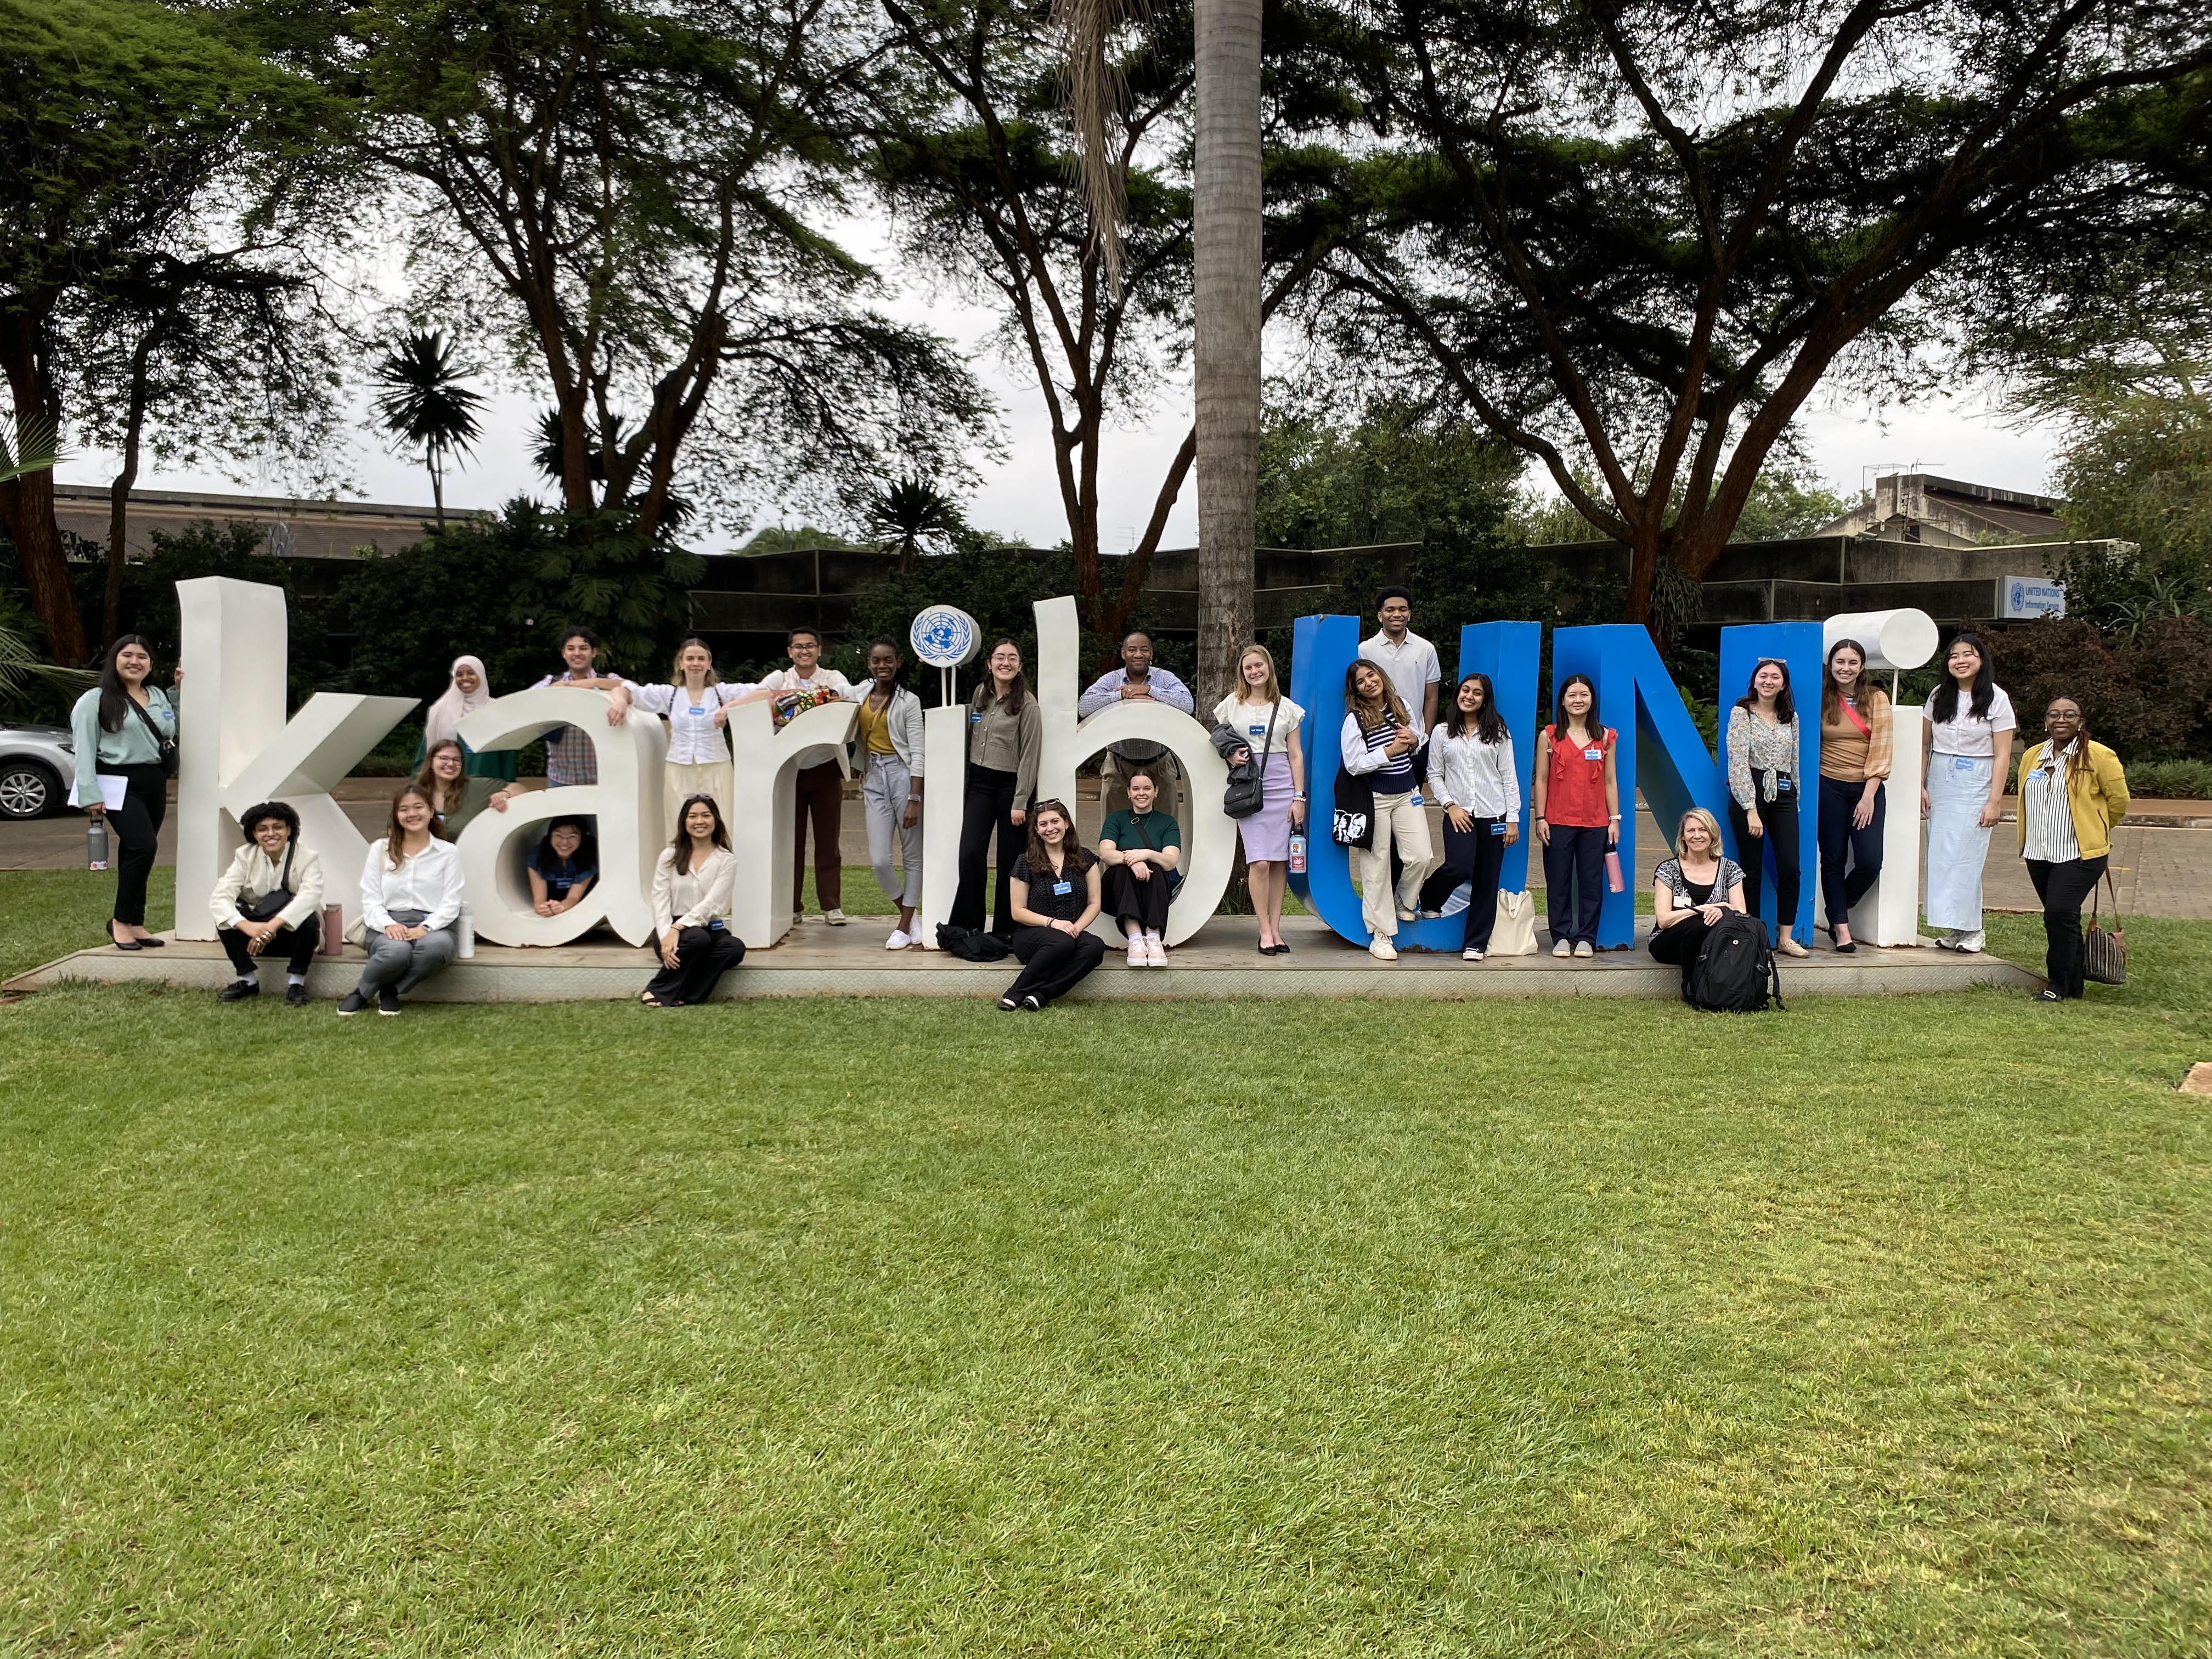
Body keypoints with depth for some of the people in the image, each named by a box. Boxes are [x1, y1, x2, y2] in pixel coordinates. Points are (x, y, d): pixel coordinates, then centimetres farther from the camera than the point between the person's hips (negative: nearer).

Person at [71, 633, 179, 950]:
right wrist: (90, 793, -15)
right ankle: (121, 921, -5)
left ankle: (134, 924, 16)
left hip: (154, 782, 6)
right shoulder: (97, 699, -2)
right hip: (119, 784, -6)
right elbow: (85, 749, -7)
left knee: (135, 852, 11)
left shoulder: (158, 696, 15)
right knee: (144, 846, -18)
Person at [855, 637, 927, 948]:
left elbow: (917, 753, -8)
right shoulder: (860, 697, 9)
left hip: (902, 775, -4)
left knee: (912, 856, 3)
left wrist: (914, 799, -13)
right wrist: (862, 786, 10)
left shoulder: (908, 701, -5)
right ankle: (909, 914, 20)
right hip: (874, 778, 4)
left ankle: (904, 928, 13)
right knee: (879, 861, -3)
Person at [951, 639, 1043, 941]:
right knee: (970, 853, -7)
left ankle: (1005, 930, 11)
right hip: (979, 783, 5)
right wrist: (965, 785, 12)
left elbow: (1030, 756, -11)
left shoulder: (1026, 704, -8)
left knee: (1010, 860, 2)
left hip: (1010, 785, -4)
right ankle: (969, 926, 2)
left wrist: (1021, 802, -15)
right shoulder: (980, 695, 10)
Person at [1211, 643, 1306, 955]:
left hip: (1282, 787, 1)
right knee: (1260, 862, -11)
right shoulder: (1232, 704, 8)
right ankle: (1265, 931, -3)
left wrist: (1299, 797, 1)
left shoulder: (1286, 707, 8)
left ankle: (1276, 928, 9)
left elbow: (1296, 755, 8)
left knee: (1280, 862, 0)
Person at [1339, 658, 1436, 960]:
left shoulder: (1400, 707, 9)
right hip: (1374, 798, -5)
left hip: (1407, 793, 5)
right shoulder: (1354, 720, -8)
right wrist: (1391, 750, -17)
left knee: (1421, 856, -5)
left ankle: (1405, 902, 27)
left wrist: (1414, 741, -3)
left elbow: (1418, 745, 21)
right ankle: (1381, 935, 9)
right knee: (1377, 865, 0)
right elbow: (1353, 765, -15)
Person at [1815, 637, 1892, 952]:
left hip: (1868, 789, 0)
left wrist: (1869, 796, -9)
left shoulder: (1877, 699, 1)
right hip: (1829, 787, 0)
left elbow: (1881, 749, -3)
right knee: (1833, 859, 3)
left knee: (1870, 862, -6)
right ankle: (1841, 927, 12)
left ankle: (1837, 911, 18)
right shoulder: (1821, 700, 2)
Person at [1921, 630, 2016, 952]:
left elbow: (2002, 755, -6)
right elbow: (1924, 744, 11)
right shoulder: (1939, 696, 7)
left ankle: (1971, 929, 3)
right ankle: (1953, 928, 10)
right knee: (1940, 858, 2)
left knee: (1966, 858, -7)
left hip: (1975, 784, -4)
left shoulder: (1996, 699, -4)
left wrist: (1995, 801, -11)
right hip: (1940, 783, 4)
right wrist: (1920, 786, 3)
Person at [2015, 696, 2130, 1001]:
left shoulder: (2099, 756, -7)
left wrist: (2096, 830, 12)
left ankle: (2058, 985, -6)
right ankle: (2073, 984, 23)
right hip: (2039, 853, 6)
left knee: (2059, 913, -16)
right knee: (2064, 919, 13)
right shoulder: (2032, 756, 9)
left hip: (2080, 854, -5)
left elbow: (2119, 800, 0)